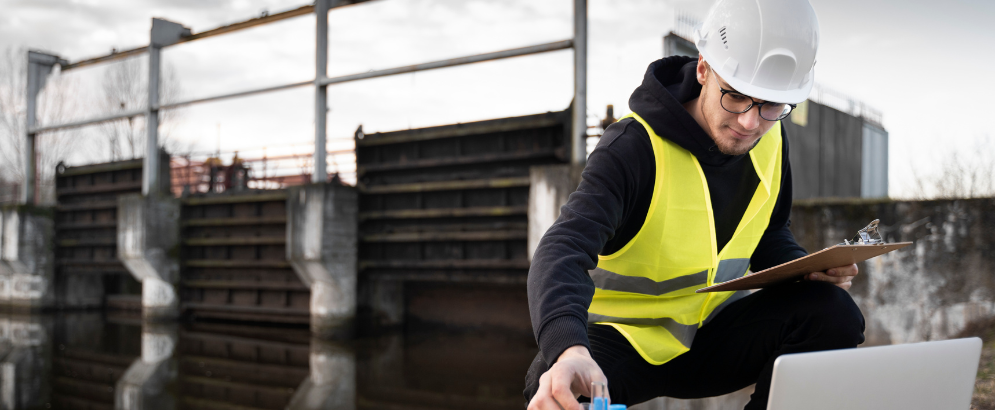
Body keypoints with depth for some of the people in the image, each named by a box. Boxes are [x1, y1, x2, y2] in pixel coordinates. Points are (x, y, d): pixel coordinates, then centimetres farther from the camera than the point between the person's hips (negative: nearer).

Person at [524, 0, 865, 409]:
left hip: (709, 335, 6)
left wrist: (811, 270, -9)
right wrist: (569, 351, -58)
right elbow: (562, 251, -37)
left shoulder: (770, 144, -2)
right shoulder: (633, 147, -23)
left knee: (833, 313, -18)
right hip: (619, 339, -5)